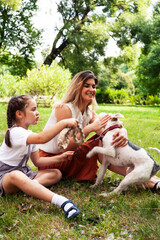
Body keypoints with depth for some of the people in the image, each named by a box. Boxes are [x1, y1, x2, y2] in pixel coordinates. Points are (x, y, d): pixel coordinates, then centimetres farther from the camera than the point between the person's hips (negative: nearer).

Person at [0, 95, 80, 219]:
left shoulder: (29, 134, 8)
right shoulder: (15, 132, -21)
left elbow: (37, 161, 10)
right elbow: (41, 138, -41)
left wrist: (60, 158, -1)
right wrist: (64, 123, -37)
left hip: (23, 172, 9)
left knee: (56, 173, -5)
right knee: (16, 176, -44)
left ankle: (25, 187, -29)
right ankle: (61, 201, -58)